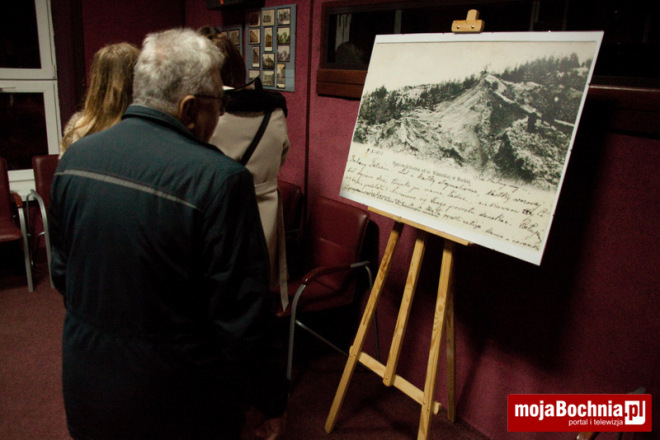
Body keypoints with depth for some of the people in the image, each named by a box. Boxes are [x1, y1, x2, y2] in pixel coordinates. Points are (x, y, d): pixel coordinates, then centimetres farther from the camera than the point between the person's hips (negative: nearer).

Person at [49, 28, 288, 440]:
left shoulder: (74, 157, -5)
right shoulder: (219, 179, -27)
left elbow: (62, 272, 8)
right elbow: (244, 317, -23)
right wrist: (273, 404, -9)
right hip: (174, 401, -5)